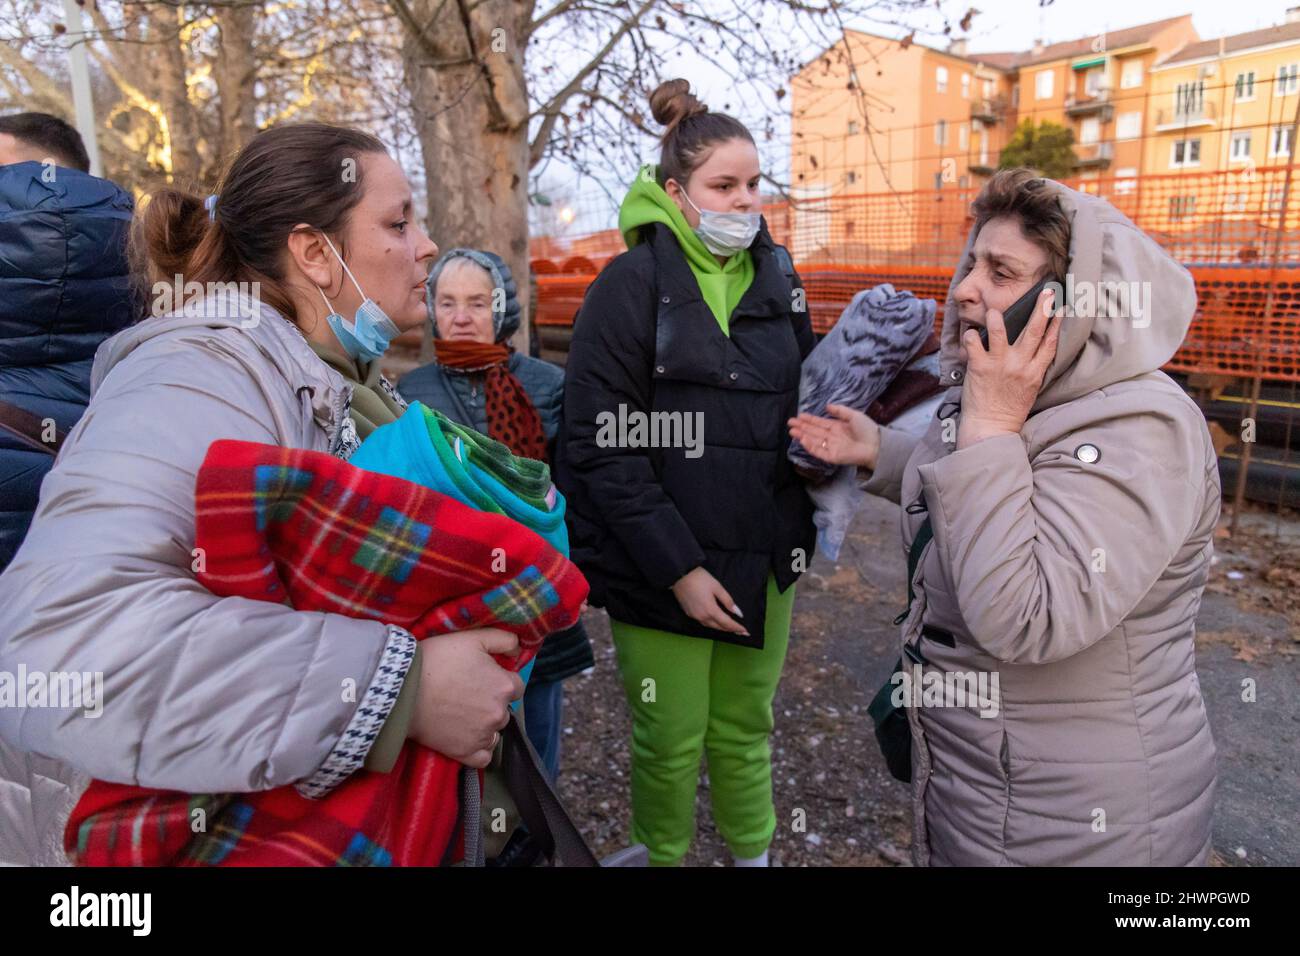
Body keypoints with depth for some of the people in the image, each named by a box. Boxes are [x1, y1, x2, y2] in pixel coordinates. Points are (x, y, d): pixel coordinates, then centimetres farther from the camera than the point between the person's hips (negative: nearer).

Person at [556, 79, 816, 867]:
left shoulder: (776, 277, 7)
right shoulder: (632, 285, -9)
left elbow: (804, 395, 16)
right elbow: (602, 447, -14)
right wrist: (678, 568, -16)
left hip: (763, 557, 5)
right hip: (663, 568, -4)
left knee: (746, 728, 19)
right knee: (671, 742, 11)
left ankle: (754, 852, 41)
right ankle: (662, 854, 38)